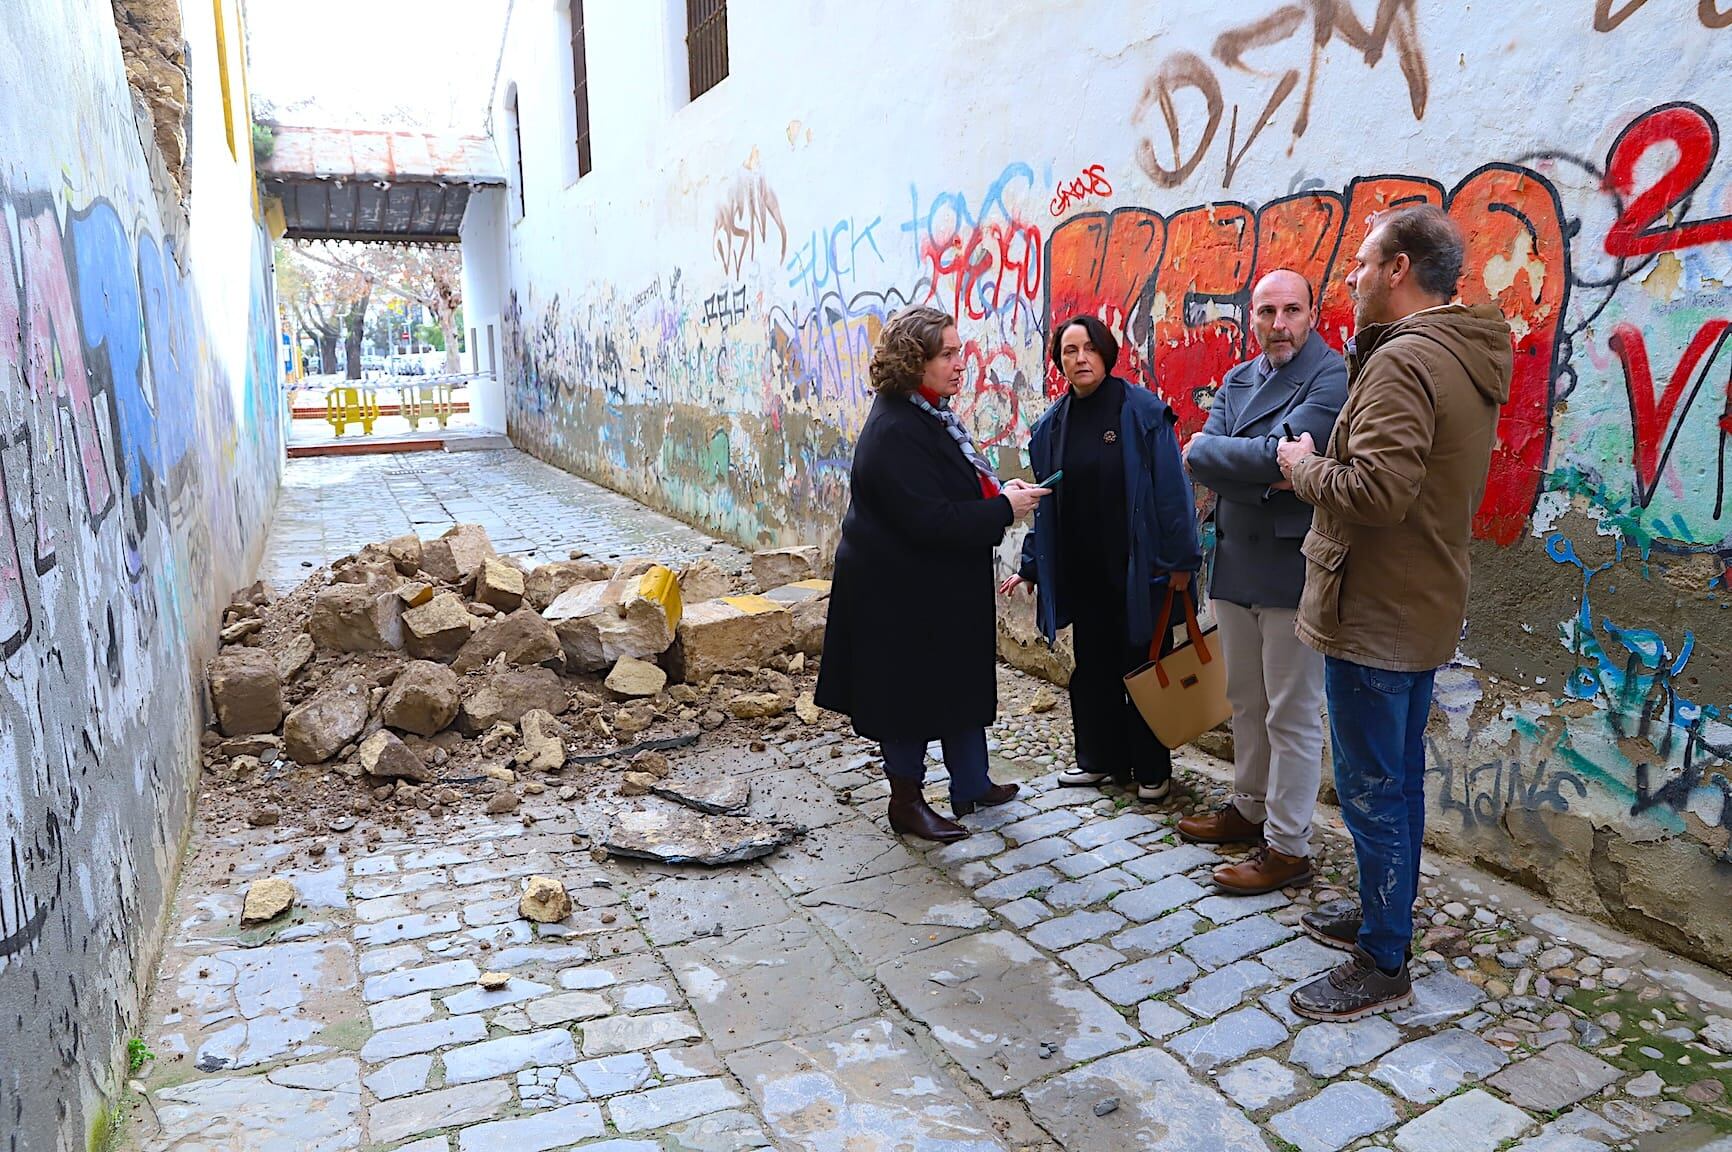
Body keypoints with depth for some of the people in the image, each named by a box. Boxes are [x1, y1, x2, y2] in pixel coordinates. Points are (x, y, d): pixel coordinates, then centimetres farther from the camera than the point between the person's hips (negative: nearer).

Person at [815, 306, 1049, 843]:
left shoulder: (930, 414, 7)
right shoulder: (894, 432, -25)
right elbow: (928, 520, -28)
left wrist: (999, 490, 2)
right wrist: (1004, 508, -21)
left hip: (947, 587, 10)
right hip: (903, 594, -10)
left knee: (963, 683, 19)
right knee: (913, 696, 5)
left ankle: (971, 785, 35)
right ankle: (906, 803, 23)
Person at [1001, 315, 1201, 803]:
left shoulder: (1143, 411, -9)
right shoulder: (1051, 424, 5)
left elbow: (1171, 488, -11)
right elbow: (1044, 504, 11)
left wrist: (1179, 559, -13)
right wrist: (1030, 565, 9)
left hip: (1136, 567, -5)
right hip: (1081, 570, 5)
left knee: (1144, 665, 6)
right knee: (1093, 666, 14)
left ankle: (1152, 769, 21)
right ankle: (1099, 757, 29)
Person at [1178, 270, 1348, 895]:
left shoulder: (1334, 377, -10)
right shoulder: (1236, 380, 12)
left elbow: (1275, 454, -23)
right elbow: (1200, 453, -4)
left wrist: (1212, 454, -11)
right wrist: (1266, 475, -17)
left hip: (1294, 567, -7)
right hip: (1235, 563, 7)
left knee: (1292, 714, 2)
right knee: (1246, 702, 19)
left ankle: (1287, 847, 13)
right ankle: (1250, 809, 36)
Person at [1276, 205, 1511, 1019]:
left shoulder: (1404, 360, -21)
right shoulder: (1469, 358, 12)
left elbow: (1378, 489, -30)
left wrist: (1304, 467, -12)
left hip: (1375, 616, -10)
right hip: (1424, 608, 10)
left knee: (1371, 790, 0)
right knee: (1399, 777, 21)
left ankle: (1383, 967, 13)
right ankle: (1386, 912, 37)